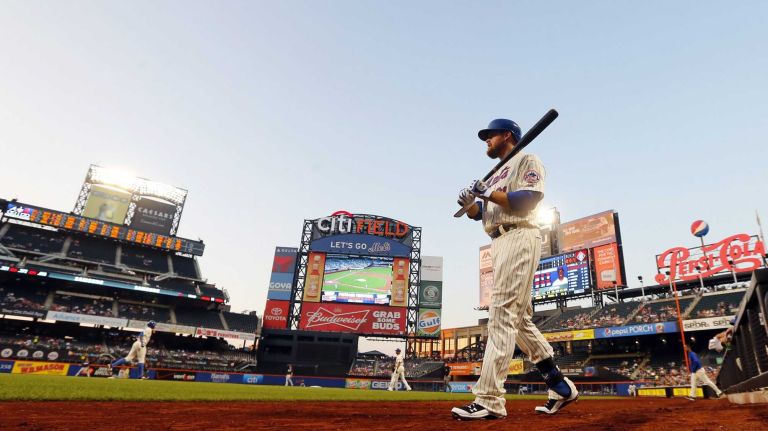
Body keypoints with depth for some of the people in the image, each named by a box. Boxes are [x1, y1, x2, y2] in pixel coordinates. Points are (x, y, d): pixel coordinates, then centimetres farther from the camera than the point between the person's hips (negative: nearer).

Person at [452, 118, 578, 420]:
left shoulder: (527, 161, 4)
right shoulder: (496, 175, 28)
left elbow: (527, 200, -14)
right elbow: (479, 213, 20)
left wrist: (488, 193, -13)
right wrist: (468, 202, -1)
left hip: (518, 238, -9)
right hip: (500, 244, 9)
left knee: (502, 317, -17)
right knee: (520, 319, 8)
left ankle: (489, 400, -18)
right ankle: (560, 386, 18)